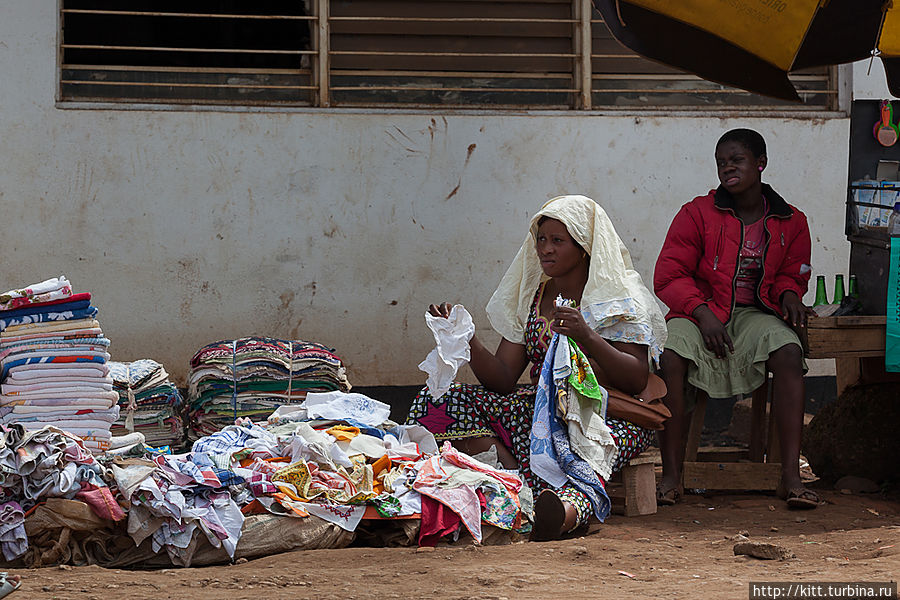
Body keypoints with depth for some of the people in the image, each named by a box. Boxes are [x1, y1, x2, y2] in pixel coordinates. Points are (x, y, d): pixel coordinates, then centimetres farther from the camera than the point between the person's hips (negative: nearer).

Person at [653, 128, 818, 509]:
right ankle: (671, 474, -25)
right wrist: (702, 313, -17)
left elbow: (791, 275, 21)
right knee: (669, 357, -34)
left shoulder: (791, 223, 9)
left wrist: (788, 294, -4)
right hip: (699, 312, -1)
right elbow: (668, 277, -2)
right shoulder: (697, 214, 1)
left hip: (755, 315, 1)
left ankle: (791, 476, -31)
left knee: (789, 352, -32)